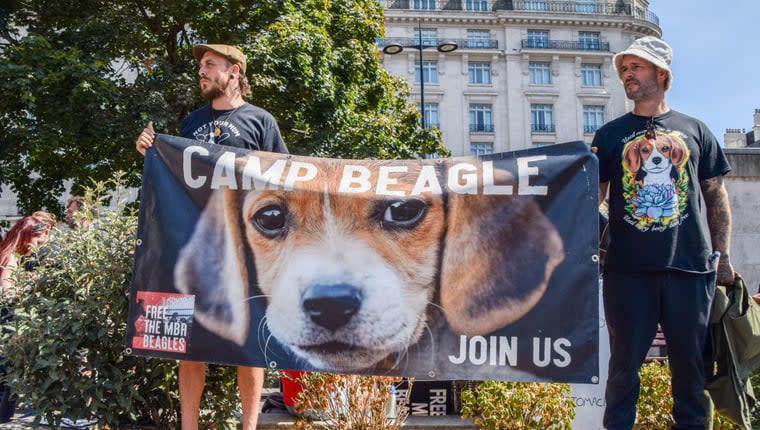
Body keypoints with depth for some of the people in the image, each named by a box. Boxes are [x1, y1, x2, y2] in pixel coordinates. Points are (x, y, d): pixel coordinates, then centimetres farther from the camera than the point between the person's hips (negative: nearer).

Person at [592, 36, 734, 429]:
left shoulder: (694, 130, 11)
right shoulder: (610, 134, 10)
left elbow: (716, 194, 12)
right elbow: (593, 195, 6)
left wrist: (723, 256, 6)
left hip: (690, 265, 1)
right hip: (628, 267, 0)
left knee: (691, 361, 7)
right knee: (625, 361, 4)